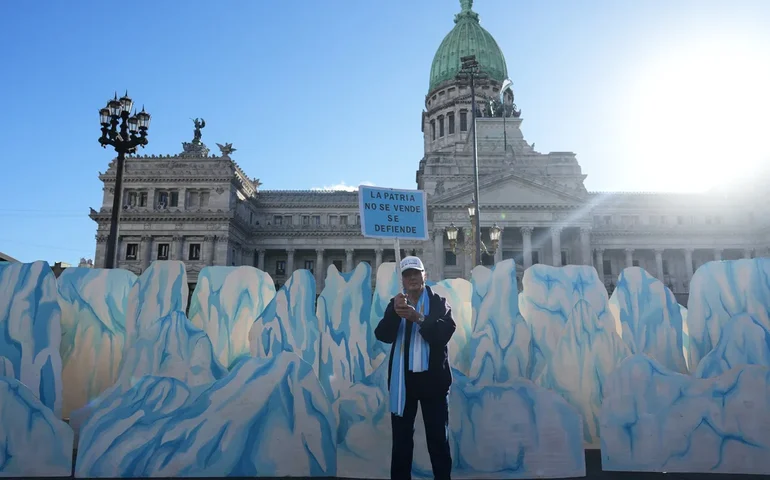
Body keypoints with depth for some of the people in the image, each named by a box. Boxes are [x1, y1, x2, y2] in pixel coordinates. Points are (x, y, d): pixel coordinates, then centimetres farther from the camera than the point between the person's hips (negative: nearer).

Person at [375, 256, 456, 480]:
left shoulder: (438, 302, 1)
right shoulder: (395, 303, 7)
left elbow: (444, 334, -13)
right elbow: (383, 335, -6)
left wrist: (418, 318, -26)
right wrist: (395, 312, -23)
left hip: (432, 377, -2)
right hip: (402, 378, 2)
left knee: (438, 438, 6)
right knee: (401, 438, 9)